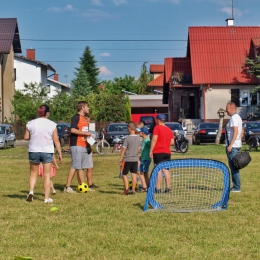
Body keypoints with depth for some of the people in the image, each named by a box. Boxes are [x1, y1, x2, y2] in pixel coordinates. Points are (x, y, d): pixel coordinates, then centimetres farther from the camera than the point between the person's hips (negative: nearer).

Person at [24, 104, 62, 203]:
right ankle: (47, 198, 5)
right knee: (47, 175, 5)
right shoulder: (52, 124, -6)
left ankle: (31, 191, -3)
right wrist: (59, 153, 1)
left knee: (33, 173, 17)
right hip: (47, 151, -1)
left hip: (34, 151, 2)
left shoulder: (31, 123, -2)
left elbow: (26, 137, 2)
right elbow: (56, 140, -5)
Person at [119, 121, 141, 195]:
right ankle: (133, 190, 6)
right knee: (134, 174, 5)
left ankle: (126, 189, -2)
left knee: (124, 174, 6)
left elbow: (123, 149, -12)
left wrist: (120, 159, -6)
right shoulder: (138, 138, 3)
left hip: (127, 159, -5)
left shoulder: (127, 138, -14)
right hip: (135, 159, 5)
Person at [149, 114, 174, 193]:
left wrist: (151, 151, -11)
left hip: (158, 152, -6)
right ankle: (168, 188, 7)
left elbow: (154, 139, -14)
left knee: (158, 170, -5)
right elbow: (172, 142, 12)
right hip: (167, 152, 6)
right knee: (166, 170, 9)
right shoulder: (169, 130, 12)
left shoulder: (157, 128, -5)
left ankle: (158, 188, -6)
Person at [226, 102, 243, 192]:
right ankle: (236, 186, 18)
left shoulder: (233, 118, -14)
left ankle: (237, 187, -7)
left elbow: (236, 132, -23)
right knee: (234, 167, 14)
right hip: (237, 145, 10)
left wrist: (230, 145, -25)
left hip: (232, 146, -10)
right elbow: (242, 132, 22)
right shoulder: (238, 117, 18)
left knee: (233, 167, -8)